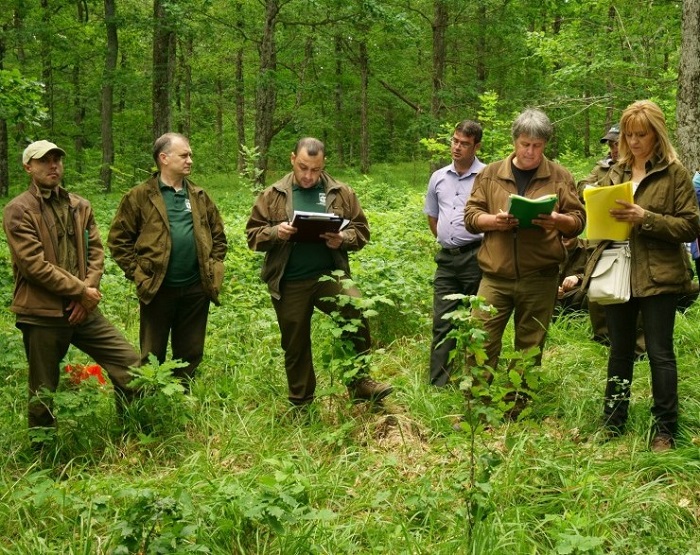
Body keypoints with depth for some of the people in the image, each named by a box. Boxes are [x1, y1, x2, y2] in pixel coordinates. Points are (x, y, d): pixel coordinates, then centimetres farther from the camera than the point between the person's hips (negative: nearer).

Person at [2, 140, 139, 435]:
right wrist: (81, 290, -13)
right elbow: (34, 265, -16)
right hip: (43, 314, -5)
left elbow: (96, 252, 8)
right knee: (44, 392, 6)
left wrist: (87, 292, -9)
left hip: (82, 310, 5)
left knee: (131, 365, 2)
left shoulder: (80, 206, 11)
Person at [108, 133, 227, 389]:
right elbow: (118, 239, -2)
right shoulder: (140, 197, -4)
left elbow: (218, 235, 18)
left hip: (196, 289, 4)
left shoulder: (199, 196, 10)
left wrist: (213, 267, 8)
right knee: (152, 357, 7)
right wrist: (137, 273, -7)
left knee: (190, 354, 12)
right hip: (157, 289, -4)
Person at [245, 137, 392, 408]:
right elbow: (253, 234, 5)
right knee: (295, 345, 10)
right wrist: (275, 232, -16)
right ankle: (300, 404, 28)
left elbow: (361, 230, 8)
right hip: (289, 283, 1)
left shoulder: (341, 193, 6)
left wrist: (342, 239, -14)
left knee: (356, 311, -27)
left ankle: (359, 382, -13)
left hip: (330, 275, -1)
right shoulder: (272, 195, 5)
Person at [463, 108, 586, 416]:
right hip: (495, 275, 0)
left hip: (540, 278, 0)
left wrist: (558, 221, -17)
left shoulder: (560, 177, 5)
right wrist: (494, 221, -13)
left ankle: (517, 410, 20)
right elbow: (470, 216, 6)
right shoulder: (490, 174, 7)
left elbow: (578, 220, 5)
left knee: (530, 348, 8)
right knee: (480, 342, -5)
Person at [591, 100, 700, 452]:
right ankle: (613, 423, 22)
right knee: (619, 351, 13)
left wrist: (646, 218, -19)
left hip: (657, 276, -5)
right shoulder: (616, 172, 12)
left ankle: (665, 429, 9)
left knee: (659, 353, -1)